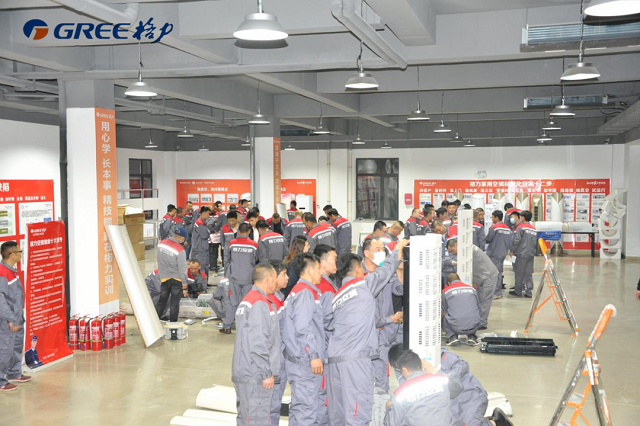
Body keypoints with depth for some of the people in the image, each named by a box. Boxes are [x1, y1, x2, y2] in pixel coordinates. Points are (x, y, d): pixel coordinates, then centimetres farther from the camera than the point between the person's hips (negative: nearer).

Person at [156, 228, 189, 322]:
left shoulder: (161, 244, -4)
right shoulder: (180, 250, -21)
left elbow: (159, 260, 7)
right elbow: (182, 267, -16)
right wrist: (184, 282, -6)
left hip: (164, 277, 5)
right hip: (177, 279, -4)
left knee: (162, 301, 15)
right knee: (175, 302, 6)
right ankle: (173, 323, 11)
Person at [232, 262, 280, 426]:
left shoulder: (247, 300, 16)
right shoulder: (260, 303, -15)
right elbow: (258, 343, -21)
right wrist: (267, 373, -16)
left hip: (243, 373, 10)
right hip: (256, 375, -10)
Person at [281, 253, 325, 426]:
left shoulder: (296, 291, 19)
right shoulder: (305, 292, -13)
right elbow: (303, 327, -21)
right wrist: (314, 356, -19)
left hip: (300, 360, 10)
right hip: (306, 361, -10)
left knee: (299, 406, 15)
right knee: (307, 407, -7)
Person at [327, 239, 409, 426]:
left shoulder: (337, 296, 19)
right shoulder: (363, 284, 1)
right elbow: (385, 270, 14)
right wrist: (398, 249, 32)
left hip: (335, 356, 7)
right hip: (356, 356, -7)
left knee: (337, 411, 11)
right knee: (358, 409, -8)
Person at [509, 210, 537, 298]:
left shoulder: (521, 227, -9)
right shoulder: (534, 229, 9)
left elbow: (516, 240, -13)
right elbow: (536, 243, 13)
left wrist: (512, 250, -3)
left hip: (522, 254, -6)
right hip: (531, 254, 6)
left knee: (519, 273, 3)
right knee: (528, 274, 9)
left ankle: (518, 291, 8)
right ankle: (528, 292, 8)